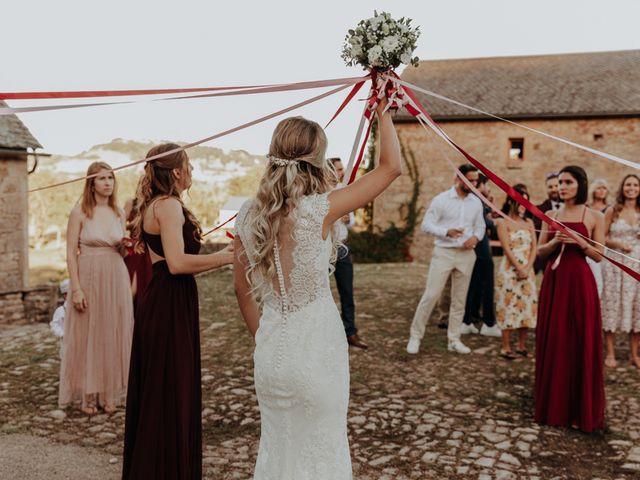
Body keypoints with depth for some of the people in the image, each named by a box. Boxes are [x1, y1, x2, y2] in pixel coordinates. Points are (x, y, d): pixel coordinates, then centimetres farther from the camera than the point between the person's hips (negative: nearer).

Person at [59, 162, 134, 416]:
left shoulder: (119, 212, 8)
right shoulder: (80, 212, -5)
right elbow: (71, 253, -8)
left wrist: (124, 246, -5)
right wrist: (76, 288, -15)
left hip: (116, 279, 4)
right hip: (89, 278, -4)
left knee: (114, 335, 8)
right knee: (87, 335, 4)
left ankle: (110, 392, 21)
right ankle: (87, 395, 17)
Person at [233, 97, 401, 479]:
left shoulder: (249, 215, -3)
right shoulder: (319, 210, -18)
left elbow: (243, 289, 7)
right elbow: (392, 166, -11)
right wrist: (383, 113, 3)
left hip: (271, 351, 5)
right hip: (316, 351, -5)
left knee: (276, 447, 22)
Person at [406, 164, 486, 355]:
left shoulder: (476, 202, 7)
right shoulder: (441, 199, -6)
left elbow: (481, 226, 16)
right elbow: (426, 224, -8)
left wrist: (476, 237, -7)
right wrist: (447, 231, -23)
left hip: (466, 254, 4)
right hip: (444, 252, -4)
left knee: (459, 299, 9)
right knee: (431, 295, -7)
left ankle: (454, 340, 20)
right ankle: (415, 336, 4)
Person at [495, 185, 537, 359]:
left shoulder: (529, 222, 12)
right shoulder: (503, 223, -3)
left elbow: (534, 248, 6)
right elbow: (507, 249, -11)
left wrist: (527, 268, -8)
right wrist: (519, 269, -16)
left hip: (527, 270, 5)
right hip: (509, 270, -5)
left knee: (527, 305, 6)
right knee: (509, 306, -3)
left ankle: (522, 345, 16)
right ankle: (506, 348, 2)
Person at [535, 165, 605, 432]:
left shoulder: (594, 217, 1)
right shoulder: (551, 215, 10)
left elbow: (598, 256, 0)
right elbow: (540, 252, 10)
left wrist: (580, 241, -16)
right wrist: (555, 241, -10)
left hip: (579, 282, -3)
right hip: (553, 281, 4)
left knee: (579, 343, -1)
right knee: (552, 342, 6)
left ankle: (580, 411, 11)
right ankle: (553, 406, 20)